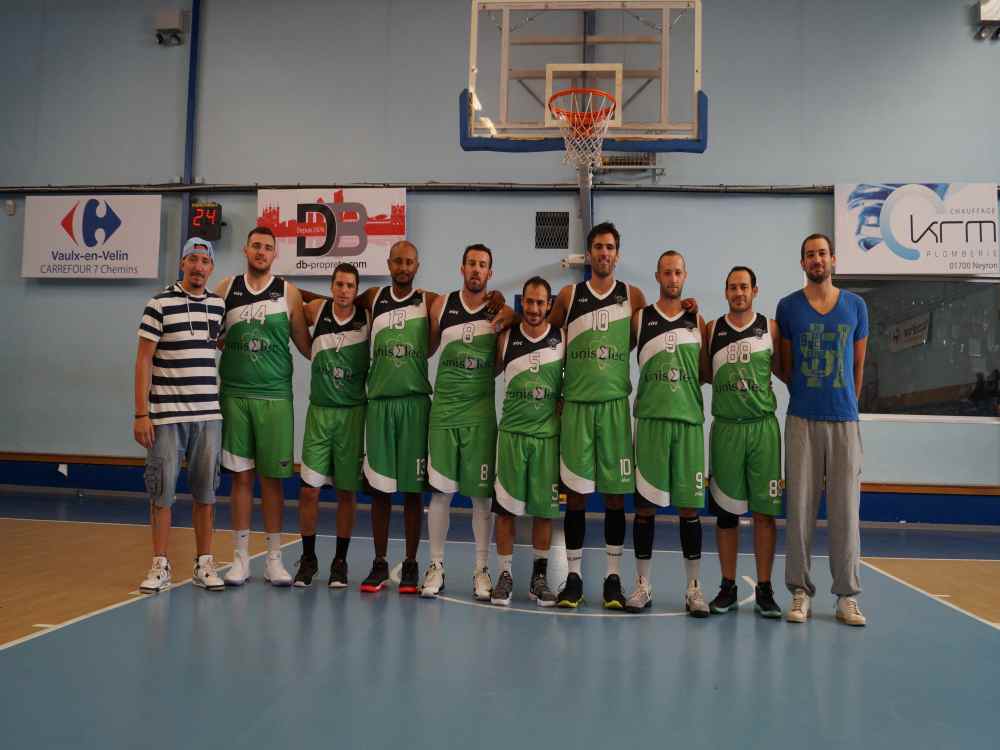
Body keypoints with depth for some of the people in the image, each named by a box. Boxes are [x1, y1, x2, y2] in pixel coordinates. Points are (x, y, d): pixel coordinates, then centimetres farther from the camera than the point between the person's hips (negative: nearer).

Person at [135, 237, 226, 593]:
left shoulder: (219, 305, 8)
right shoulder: (159, 304, -3)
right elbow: (143, 360, -5)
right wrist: (141, 413, -9)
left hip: (209, 415, 4)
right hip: (166, 414, -3)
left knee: (206, 491, 7)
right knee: (162, 491, 2)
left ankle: (204, 564, 17)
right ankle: (160, 566, 13)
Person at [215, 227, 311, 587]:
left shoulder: (288, 292, 4)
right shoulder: (227, 288, 7)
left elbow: (304, 344, 6)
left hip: (275, 395, -1)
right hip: (235, 394, 1)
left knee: (272, 477, 4)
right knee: (241, 476, 6)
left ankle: (274, 558, 14)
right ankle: (241, 557, 16)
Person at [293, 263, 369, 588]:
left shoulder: (368, 318, -4)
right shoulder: (316, 310, 0)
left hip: (353, 411, -1)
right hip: (319, 409, 1)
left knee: (347, 490, 5)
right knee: (308, 488, 0)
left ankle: (340, 561, 19)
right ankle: (308, 558, 17)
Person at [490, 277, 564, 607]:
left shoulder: (562, 340, 1)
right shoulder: (506, 338, 2)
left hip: (548, 434, 0)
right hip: (512, 431, 0)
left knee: (544, 508, 6)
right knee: (505, 506, 1)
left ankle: (539, 577, 19)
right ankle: (505, 575, 14)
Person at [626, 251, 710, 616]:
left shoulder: (698, 321, 12)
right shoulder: (640, 318, 7)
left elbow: (708, 373, 15)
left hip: (689, 419, 1)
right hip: (651, 418, -1)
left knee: (689, 505, 3)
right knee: (644, 504, 2)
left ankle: (693, 586, 14)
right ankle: (642, 584, 13)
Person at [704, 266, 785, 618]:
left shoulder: (770, 328, 6)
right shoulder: (712, 329, 8)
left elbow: (783, 371, 13)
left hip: (763, 426, -1)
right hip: (725, 427, 1)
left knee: (765, 511, 1)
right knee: (725, 511, 5)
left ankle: (764, 590, 11)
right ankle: (728, 588, 16)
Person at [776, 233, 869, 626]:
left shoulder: (855, 305, 9)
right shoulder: (788, 306, 6)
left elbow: (858, 363, 15)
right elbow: (785, 364, 11)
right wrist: (806, 396, 10)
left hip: (845, 420, 1)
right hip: (802, 420, -1)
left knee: (846, 508, 2)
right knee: (800, 507, 0)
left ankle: (847, 596, 13)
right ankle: (801, 593, 10)